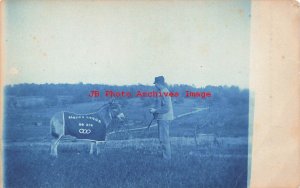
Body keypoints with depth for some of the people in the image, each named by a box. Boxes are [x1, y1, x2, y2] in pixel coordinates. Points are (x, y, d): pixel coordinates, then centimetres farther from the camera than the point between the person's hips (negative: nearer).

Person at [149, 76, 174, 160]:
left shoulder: (164, 92, -18)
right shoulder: (164, 91, 15)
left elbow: (166, 108, -24)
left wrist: (155, 110, -17)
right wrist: (155, 110, 18)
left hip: (164, 118, -11)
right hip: (164, 118, 11)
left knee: (164, 139, -6)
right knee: (164, 138, 17)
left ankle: (167, 158, -1)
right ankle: (167, 156, 26)